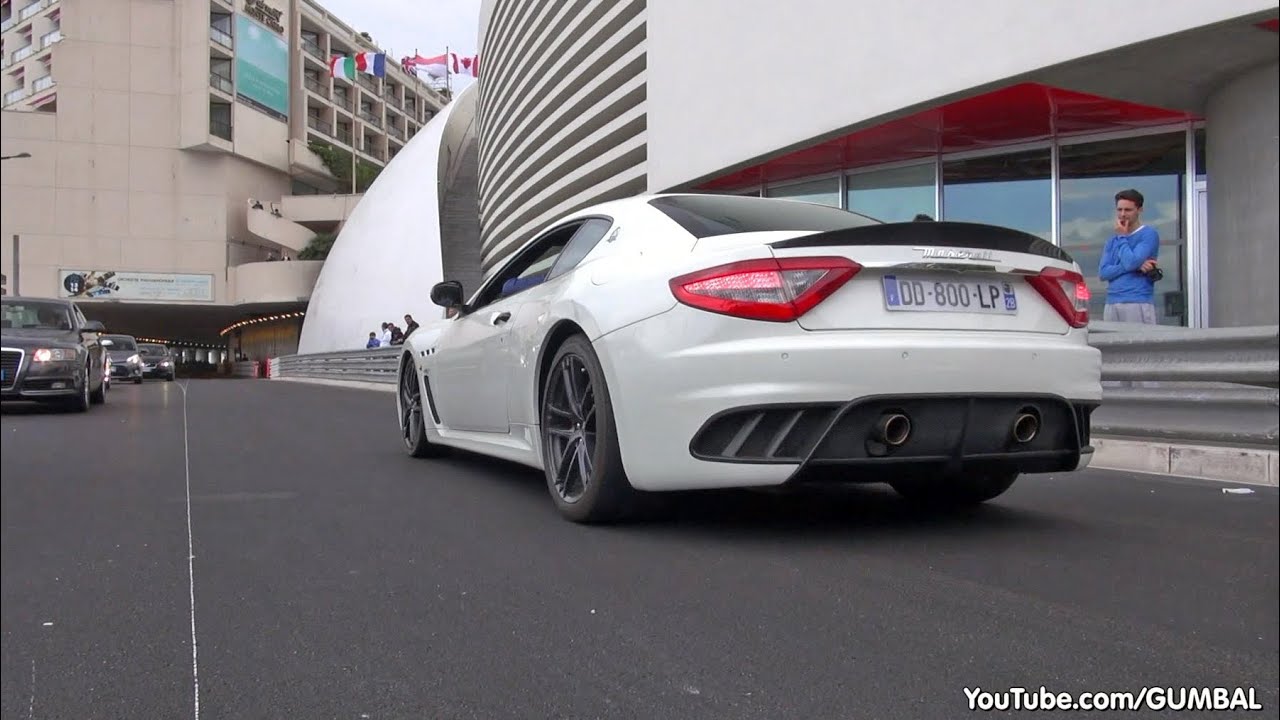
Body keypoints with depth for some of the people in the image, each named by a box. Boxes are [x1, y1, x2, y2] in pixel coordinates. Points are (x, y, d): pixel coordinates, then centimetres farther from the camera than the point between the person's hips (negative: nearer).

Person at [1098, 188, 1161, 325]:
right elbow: (1103, 273, 4)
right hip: (1111, 304, 6)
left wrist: (1122, 237, 1)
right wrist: (1136, 266, -8)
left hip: (1138, 303, -6)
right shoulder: (1112, 241, 17)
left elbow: (1130, 262, -14)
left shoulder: (1149, 234, 0)